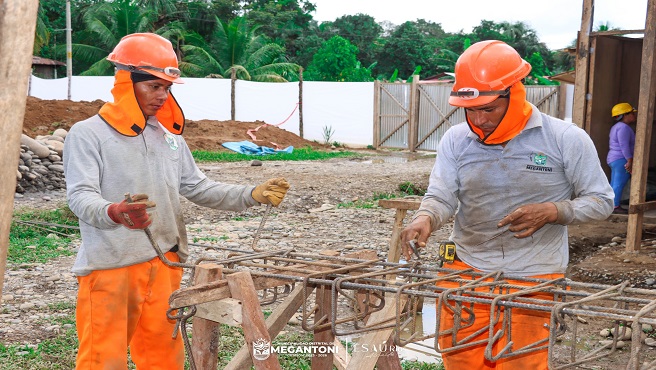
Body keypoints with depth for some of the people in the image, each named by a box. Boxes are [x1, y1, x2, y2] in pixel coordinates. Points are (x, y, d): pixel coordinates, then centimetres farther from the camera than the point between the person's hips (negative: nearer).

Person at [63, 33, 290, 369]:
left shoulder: (171, 137, 14)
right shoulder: (87, 135, -6)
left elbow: (198, 188, 16)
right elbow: (80, 196, -17)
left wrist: (252, 195, 1)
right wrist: (115, 213, -40)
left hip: (164, 264, 6)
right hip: (110, 268, -6)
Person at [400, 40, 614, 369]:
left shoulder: (566, 139, -7)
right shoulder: (456, 140, 0)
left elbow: (601, 201, 0)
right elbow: (440, 198, -4)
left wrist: (552, 212, -17)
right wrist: (425, 218, -28)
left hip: (534, 280, -2)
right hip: (467, 275, 3)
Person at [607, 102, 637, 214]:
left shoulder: (616, 127, 19)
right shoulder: (624, 127, -14)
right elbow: (624, 145, -22)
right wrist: (630, 161, -22)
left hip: (613, 159, 11)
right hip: (621, 160, -11)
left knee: (614, 184, 12)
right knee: (619, 183, -10)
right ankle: (615, 206, -11)